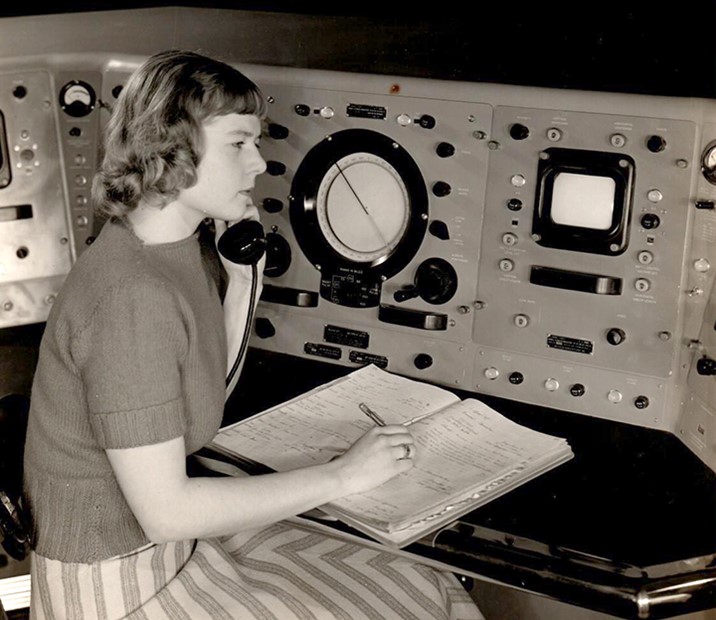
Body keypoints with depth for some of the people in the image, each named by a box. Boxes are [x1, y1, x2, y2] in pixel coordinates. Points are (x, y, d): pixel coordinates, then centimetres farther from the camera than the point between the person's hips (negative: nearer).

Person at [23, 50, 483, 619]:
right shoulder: (131, 295, -27)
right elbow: (164, 510, -25)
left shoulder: (186, 250, 2)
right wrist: (341, 475, -19)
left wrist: (242, 280, 2)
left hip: (179, 534, 8)